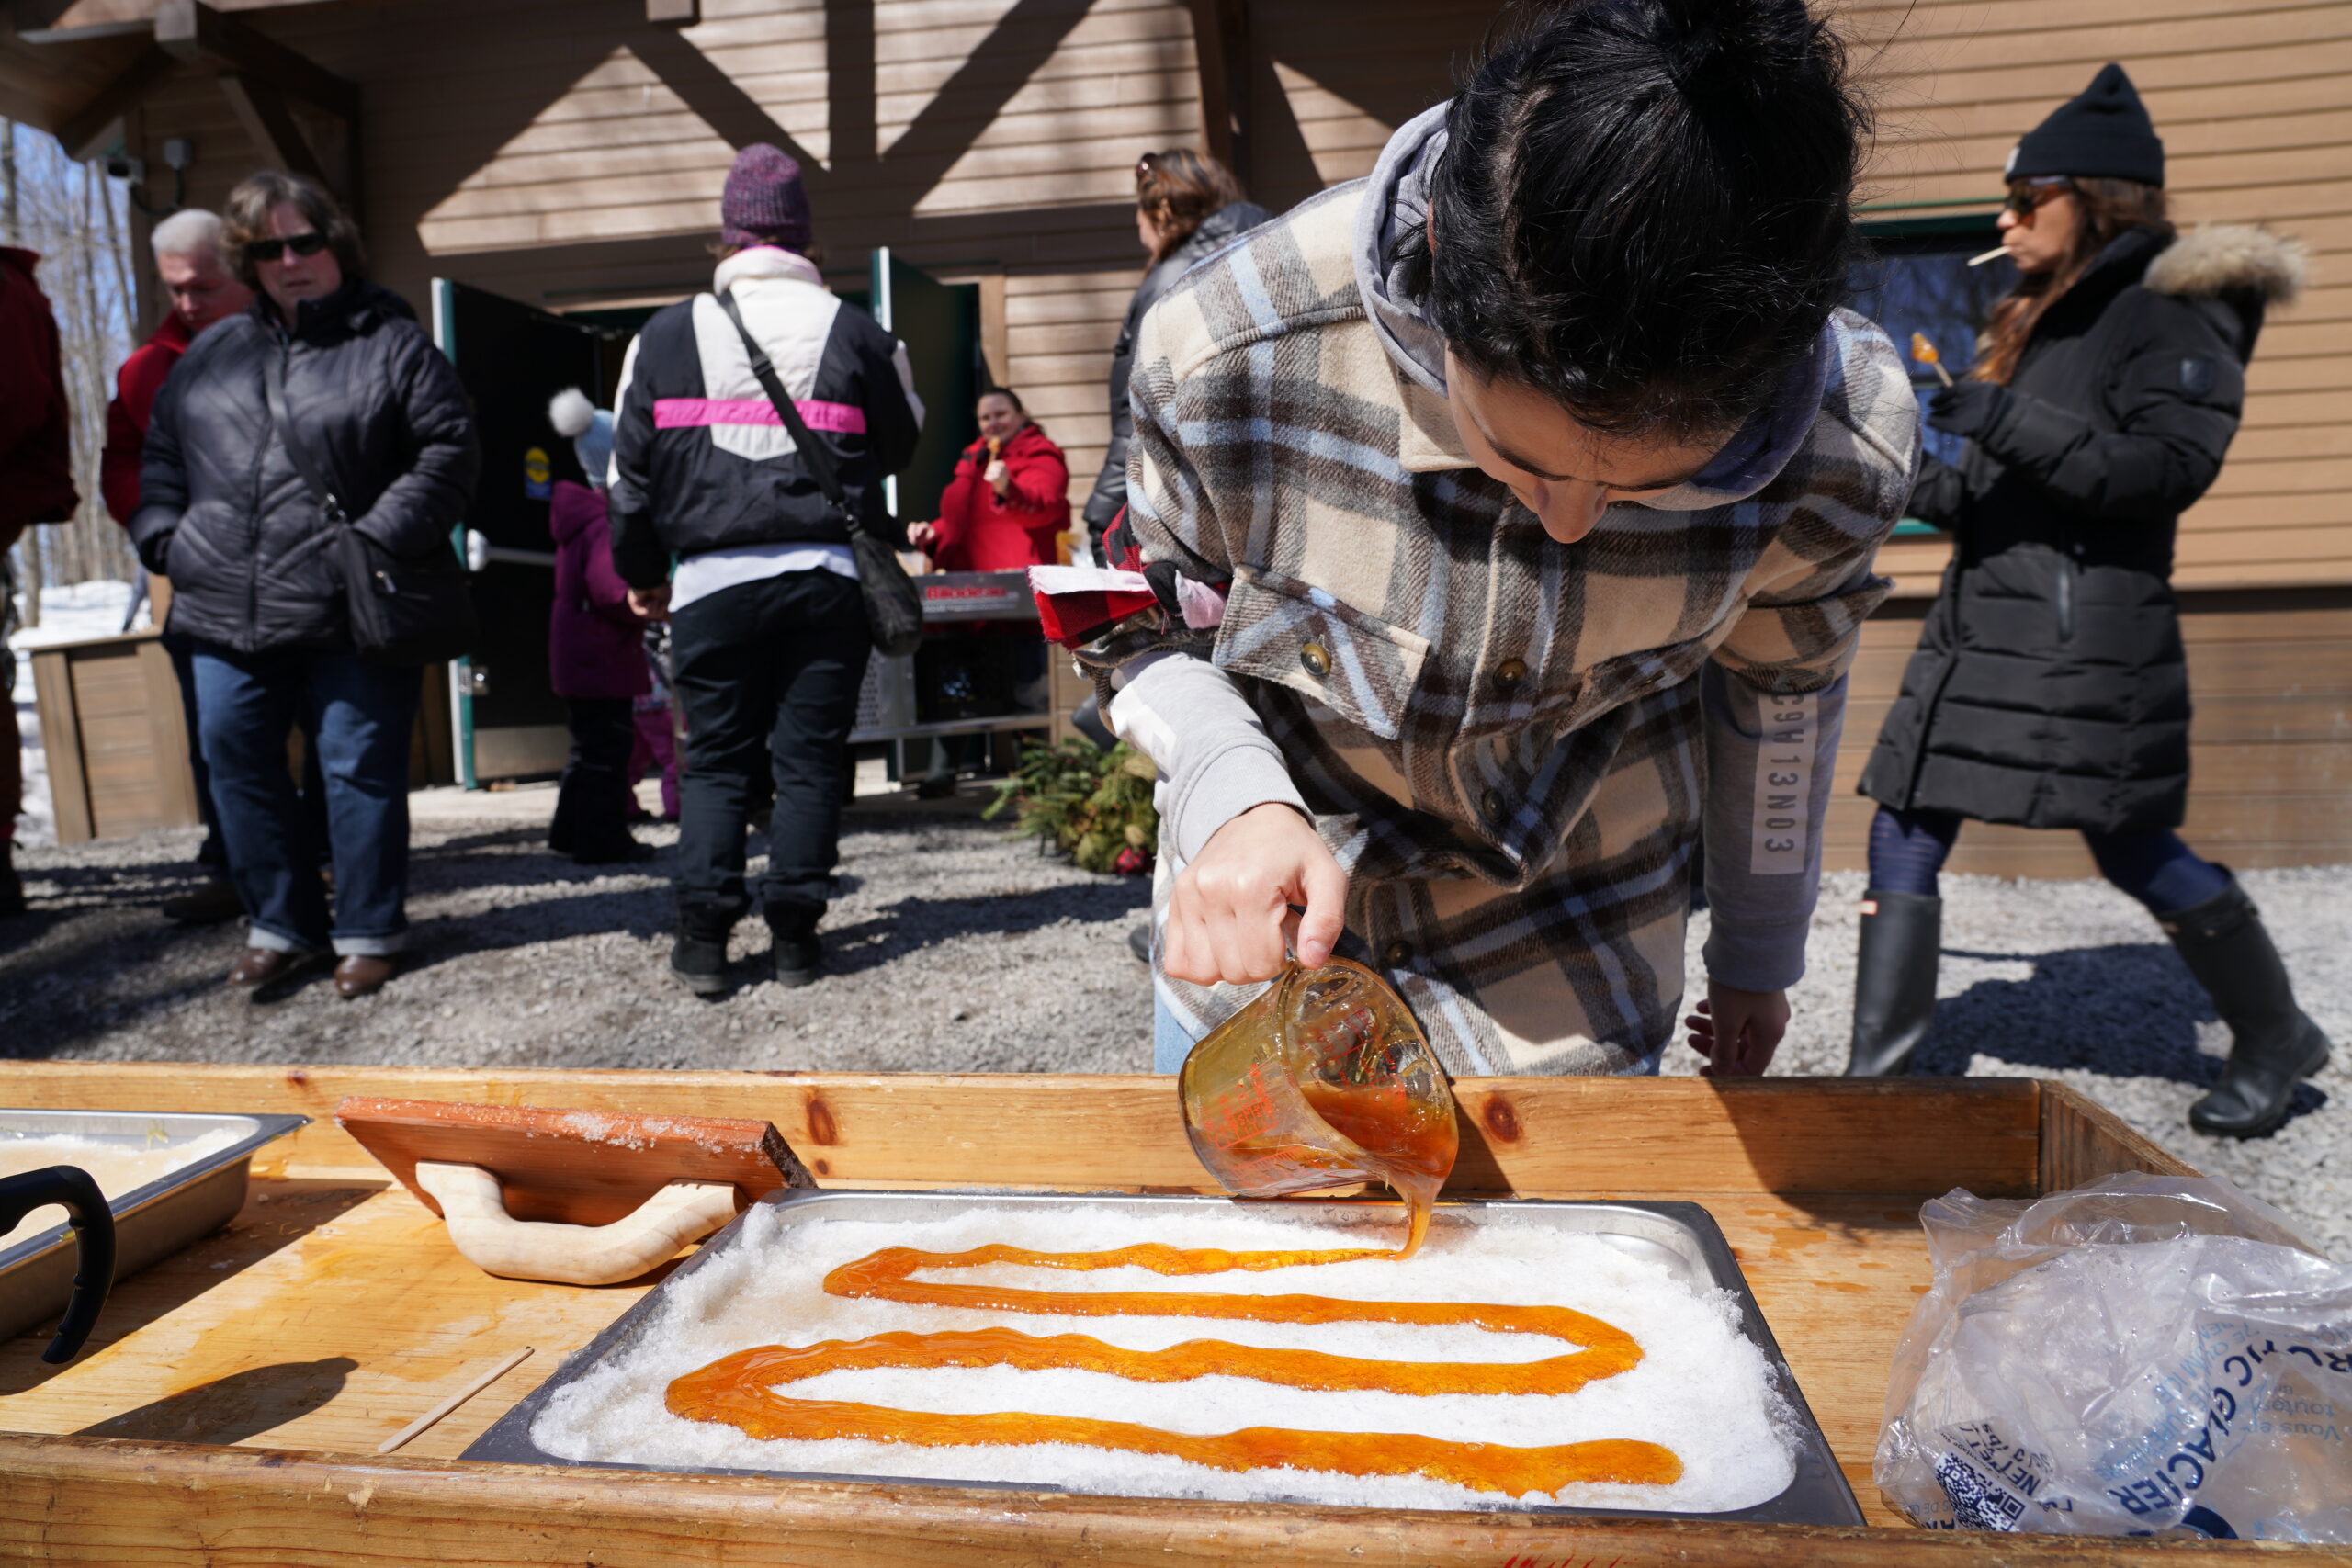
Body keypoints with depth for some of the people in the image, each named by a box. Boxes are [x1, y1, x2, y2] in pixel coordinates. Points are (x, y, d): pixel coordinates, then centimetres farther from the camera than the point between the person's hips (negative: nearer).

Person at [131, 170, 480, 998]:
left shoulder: (393, 343, 2)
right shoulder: (212, 354, 17)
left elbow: (448, 451, -5)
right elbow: (159, 453, 23)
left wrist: (381, 538, -14)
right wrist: (163, 533, 8)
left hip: (351, 615, -5)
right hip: (225, 614, 6)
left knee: (360, 770, 0)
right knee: (238, 768, 9)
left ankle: (368, 932, 13)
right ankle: (282, 925, 23)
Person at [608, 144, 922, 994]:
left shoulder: (666, 335, 5)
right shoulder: (856, 333, 2)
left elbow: (630, 469, 9)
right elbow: (901, 443, 15)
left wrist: (641, 574, 20)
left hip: (713, 580, 1)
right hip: (828, 574, 0)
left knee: (714, 758, 10)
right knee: (811, 756, 6)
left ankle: (704, 937, 7)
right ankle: (795, 934, 9)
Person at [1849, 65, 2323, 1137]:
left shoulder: (2171, 311, -4)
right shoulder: (2046, 322, 19)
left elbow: (2171, 469, -17)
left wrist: (2010, 423, -23)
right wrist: (1921, 486, 11)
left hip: (2085, 636, -8)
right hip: (1982, 626, 8)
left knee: (2132, 848, 2)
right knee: (1904, 837, 1)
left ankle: (2275, 1039, 27)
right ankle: (1878, 1068, 7)